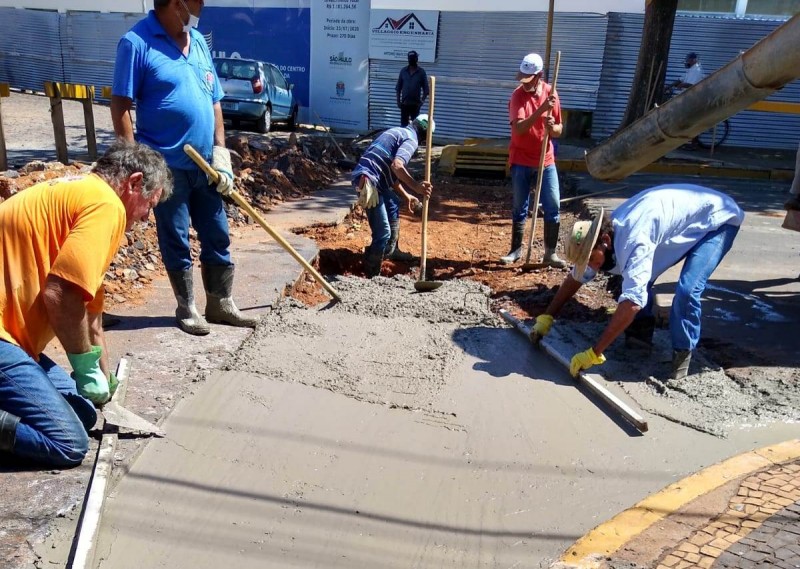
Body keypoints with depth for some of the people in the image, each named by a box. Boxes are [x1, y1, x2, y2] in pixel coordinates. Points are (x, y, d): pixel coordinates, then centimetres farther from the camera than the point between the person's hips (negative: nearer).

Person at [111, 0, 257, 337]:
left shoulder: (198, 41, 11)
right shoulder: (137, 43, -9)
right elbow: (120, 105, -11)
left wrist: (221, 155, 7)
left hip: (204, 165, 6)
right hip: (166, 166, -6)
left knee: (218, 238, 11)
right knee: (176, 243, 6)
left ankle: (220, 304, 26)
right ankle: (186, 308, 21)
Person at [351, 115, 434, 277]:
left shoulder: (400, 132, 24)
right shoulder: (411, 139, -7)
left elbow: (391, 172, 28)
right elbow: (397, 166, -27)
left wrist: (406, 196, 32)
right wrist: (416, 186, -30)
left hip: (373, 178, 11)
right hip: (368, 181, -11)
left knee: (393, 205, 33)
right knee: (383, 231, -10)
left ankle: (391, 250, 44)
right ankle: (371, 273, 0)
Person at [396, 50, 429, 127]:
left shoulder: (421, 72, -2)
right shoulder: (403, 71, 4)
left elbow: (425, 89, -1)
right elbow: (398, 87, 8)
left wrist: (422, 101, -12)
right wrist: (398, 101, 0)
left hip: (416, 104, -2)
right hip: (404, 103, 2)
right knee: (403, 124, 3)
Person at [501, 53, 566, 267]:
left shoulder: (550, 92, 1)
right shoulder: (518, 95, -9)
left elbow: (559, 130, 4)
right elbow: (519, 128, -25)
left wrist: (552, 127, -19)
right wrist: (541, 109, -34)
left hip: (546, 160, 3)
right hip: (521, 160, -3)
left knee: (553, 207, 0)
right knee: (520, 207, 5)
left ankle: (550, 253, 8)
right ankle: (516, 250, 18)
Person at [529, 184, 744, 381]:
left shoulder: (633, 241, -40)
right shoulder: (603, 234, -11)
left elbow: (632, 303, -45)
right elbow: (575, 277, 3)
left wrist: (593, 353, -43)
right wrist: (546, 317, -1)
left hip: (718, 218, -8)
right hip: (682, 214, 8)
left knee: (686, 289, -25)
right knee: (636, 279, -1)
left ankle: (682, 354, -5)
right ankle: (640, 337, 15)